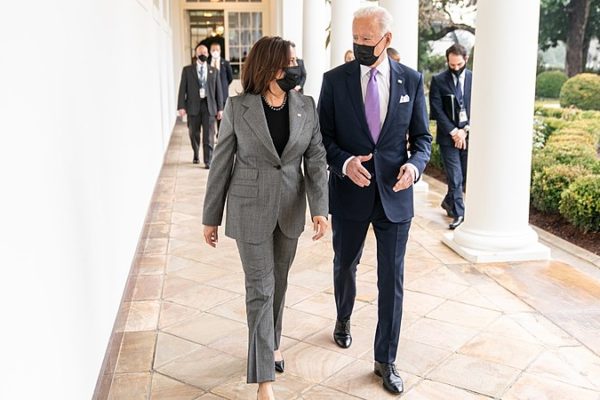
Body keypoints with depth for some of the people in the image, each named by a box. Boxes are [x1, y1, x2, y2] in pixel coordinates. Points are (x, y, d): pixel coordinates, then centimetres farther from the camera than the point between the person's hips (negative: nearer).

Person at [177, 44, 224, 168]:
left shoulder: (214, 71, 9)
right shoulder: (187, 70, 6)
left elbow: (218, 90, 8)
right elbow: (182, 89, 2)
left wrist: (220, 108, 2)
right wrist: (181, 106, -6)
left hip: (209, 106, 0)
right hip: (193, 106, 0)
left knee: (209, 135, -5)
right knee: (194, 134, 10)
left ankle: (208, 161, 0)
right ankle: (196, 155, 32)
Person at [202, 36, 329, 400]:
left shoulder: (307, 106, -2)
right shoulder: (238, 107, -10)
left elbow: (316, 159, -3)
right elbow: (222, 164, -4)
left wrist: (320, 208, -14)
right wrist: (212, 217, -1)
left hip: (291, 208, 3)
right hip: (251, 209, -3)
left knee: (279, 282, 17)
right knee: (260, 288, -1)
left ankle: (273, 342, 41)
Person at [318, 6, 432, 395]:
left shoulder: (411, 79, -1)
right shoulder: (335, 79, -4)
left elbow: (422, 137, 4)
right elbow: (323, 137, -2)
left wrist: (415, 164, -17)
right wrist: (344, 162, -21)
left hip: (394, 194, 0)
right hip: (350, 193, 1)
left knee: (392, 281, 4)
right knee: (345, 266, 20)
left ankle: (386, 360, 20)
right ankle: (344, 319, 51)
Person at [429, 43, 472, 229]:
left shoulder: (474, 79, 3)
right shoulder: (438, 81, -2)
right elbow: (437, 110, -5)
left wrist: (466, 130, -8)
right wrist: (454, 132, -11)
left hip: (469, 135, 3)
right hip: (448, 136, -2)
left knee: (465, 177, 10)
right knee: (455, 178, -5)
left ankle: (449, 202, 34)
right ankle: (458, 213, 6)